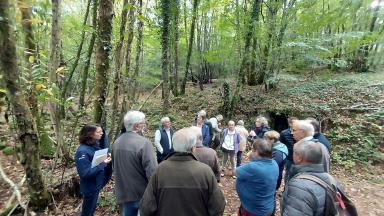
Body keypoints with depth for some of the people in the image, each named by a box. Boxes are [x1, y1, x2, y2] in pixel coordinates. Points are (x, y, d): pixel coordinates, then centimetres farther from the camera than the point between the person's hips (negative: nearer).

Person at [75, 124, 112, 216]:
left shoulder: (96, 145, -5)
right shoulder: (82, 151, -28)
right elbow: (85, 173, -29)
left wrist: (108, 157, -12)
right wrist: (103, 164, -30)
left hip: (97, 184, 7)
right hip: (90, 188, -7)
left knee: (92, 208, 27)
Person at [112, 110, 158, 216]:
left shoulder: (116, 142, -2)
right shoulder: (144, 143, -26)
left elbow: (115, 168, 10)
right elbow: (152, 171, -28)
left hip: (124, 194, 6)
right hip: (143, 194, -6)